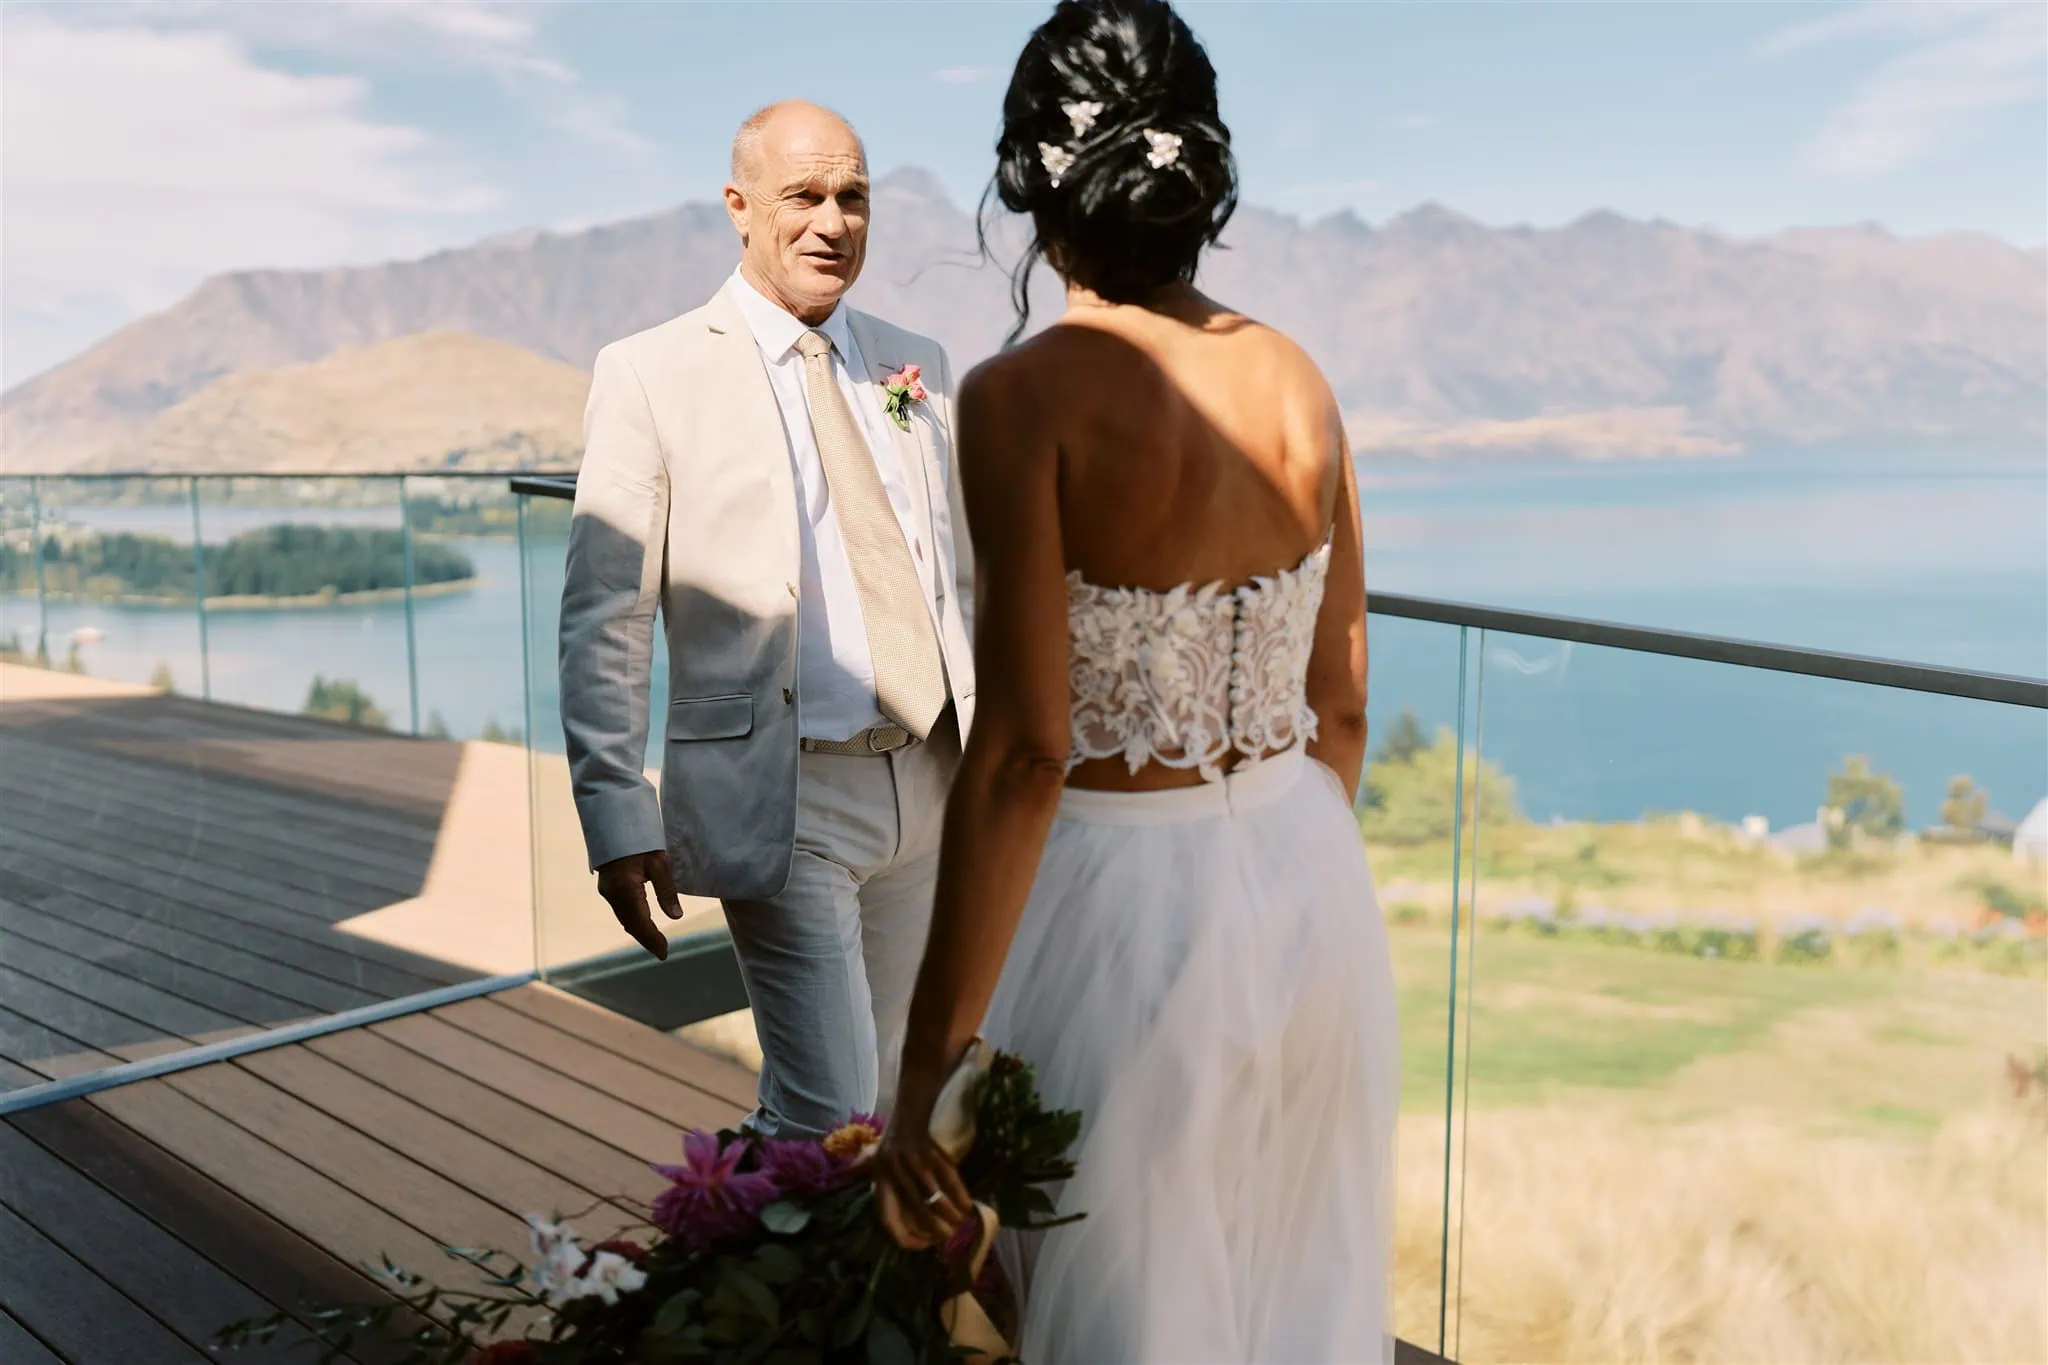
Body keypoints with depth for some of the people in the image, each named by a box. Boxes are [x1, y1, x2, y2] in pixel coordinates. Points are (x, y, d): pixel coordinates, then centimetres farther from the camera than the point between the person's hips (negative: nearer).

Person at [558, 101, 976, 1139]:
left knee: (889, 1093, 17)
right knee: (831, 1117, -6)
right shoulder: (651, 375, -5)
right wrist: (618, 818, -12)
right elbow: (603, 618, -7)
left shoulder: (917, 369, 10)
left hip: (929, 783, 6)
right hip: (781, 800, -5)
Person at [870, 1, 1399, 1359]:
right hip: (1314, 891, 6)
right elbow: (1343, 708, 8)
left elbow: (1023, 753, -21)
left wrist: (931, 1063, -15)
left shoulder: (1029, 394, -16)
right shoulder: (1297, 379, 2)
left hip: (1128, 905, -5)